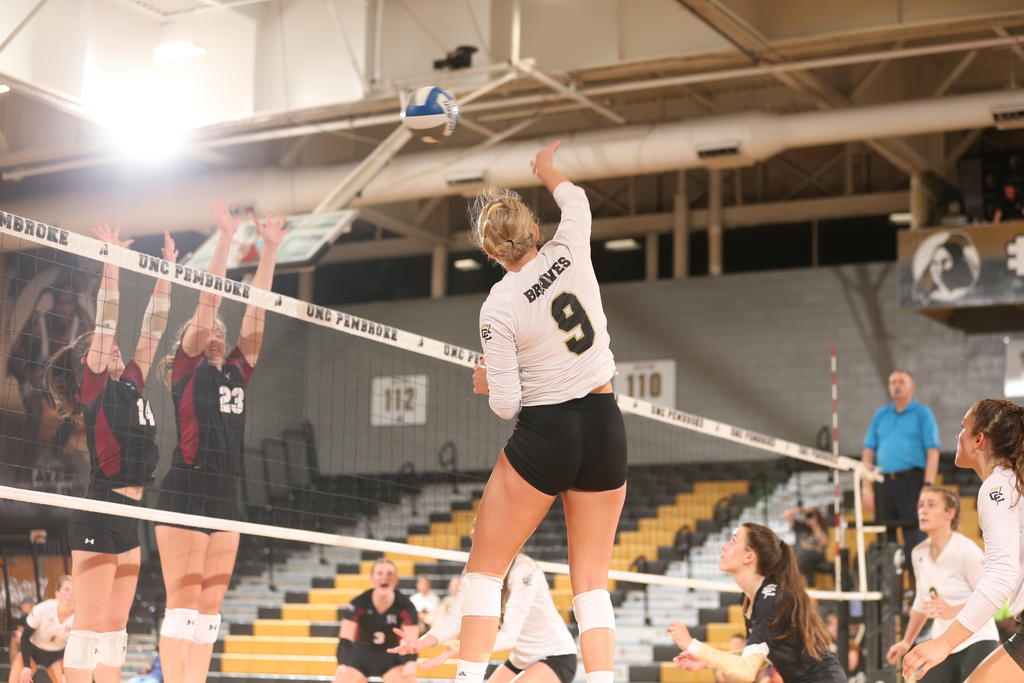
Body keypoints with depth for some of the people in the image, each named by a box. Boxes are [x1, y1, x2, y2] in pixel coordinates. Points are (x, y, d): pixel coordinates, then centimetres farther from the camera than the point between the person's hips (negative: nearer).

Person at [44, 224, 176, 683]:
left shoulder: (132, 383, 14)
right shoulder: (94, 385, -4)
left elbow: (151, 330, 17)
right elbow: (105, 322, -11)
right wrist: (112, 263, -12)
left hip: (128, 515, 8)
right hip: (98, 513, -8)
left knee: (116, 624, 9)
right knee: (89, 624, -8)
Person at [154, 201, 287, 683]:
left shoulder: (237, 371, 17)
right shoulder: (187, 367, 3)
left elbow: (255, 314, 13)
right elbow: (207, 302, -4)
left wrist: (270, 249, 10)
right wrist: (225, 238, -6)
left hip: (226, 494, 7)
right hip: (186, 488, -6)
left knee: (210, 606, 5)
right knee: (183, 602, -10)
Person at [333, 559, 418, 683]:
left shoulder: (406, 606, -20)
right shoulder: (358, 604, -24)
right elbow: (345, 639, -30)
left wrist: (411, 663, -48)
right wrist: (342, 665, -49)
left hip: (390, 655, 0)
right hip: (361, 654, 0)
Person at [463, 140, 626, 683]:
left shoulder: (498, 308, -11)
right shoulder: (569, 252, -3)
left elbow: (506, 405, -10)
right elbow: (576, 200, 21)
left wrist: (488, 384, 12)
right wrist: (546, 169, 40)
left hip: (543, 435, -4)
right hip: (604, 427, 4)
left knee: (484, 569, 10)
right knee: (592, 581, 8)